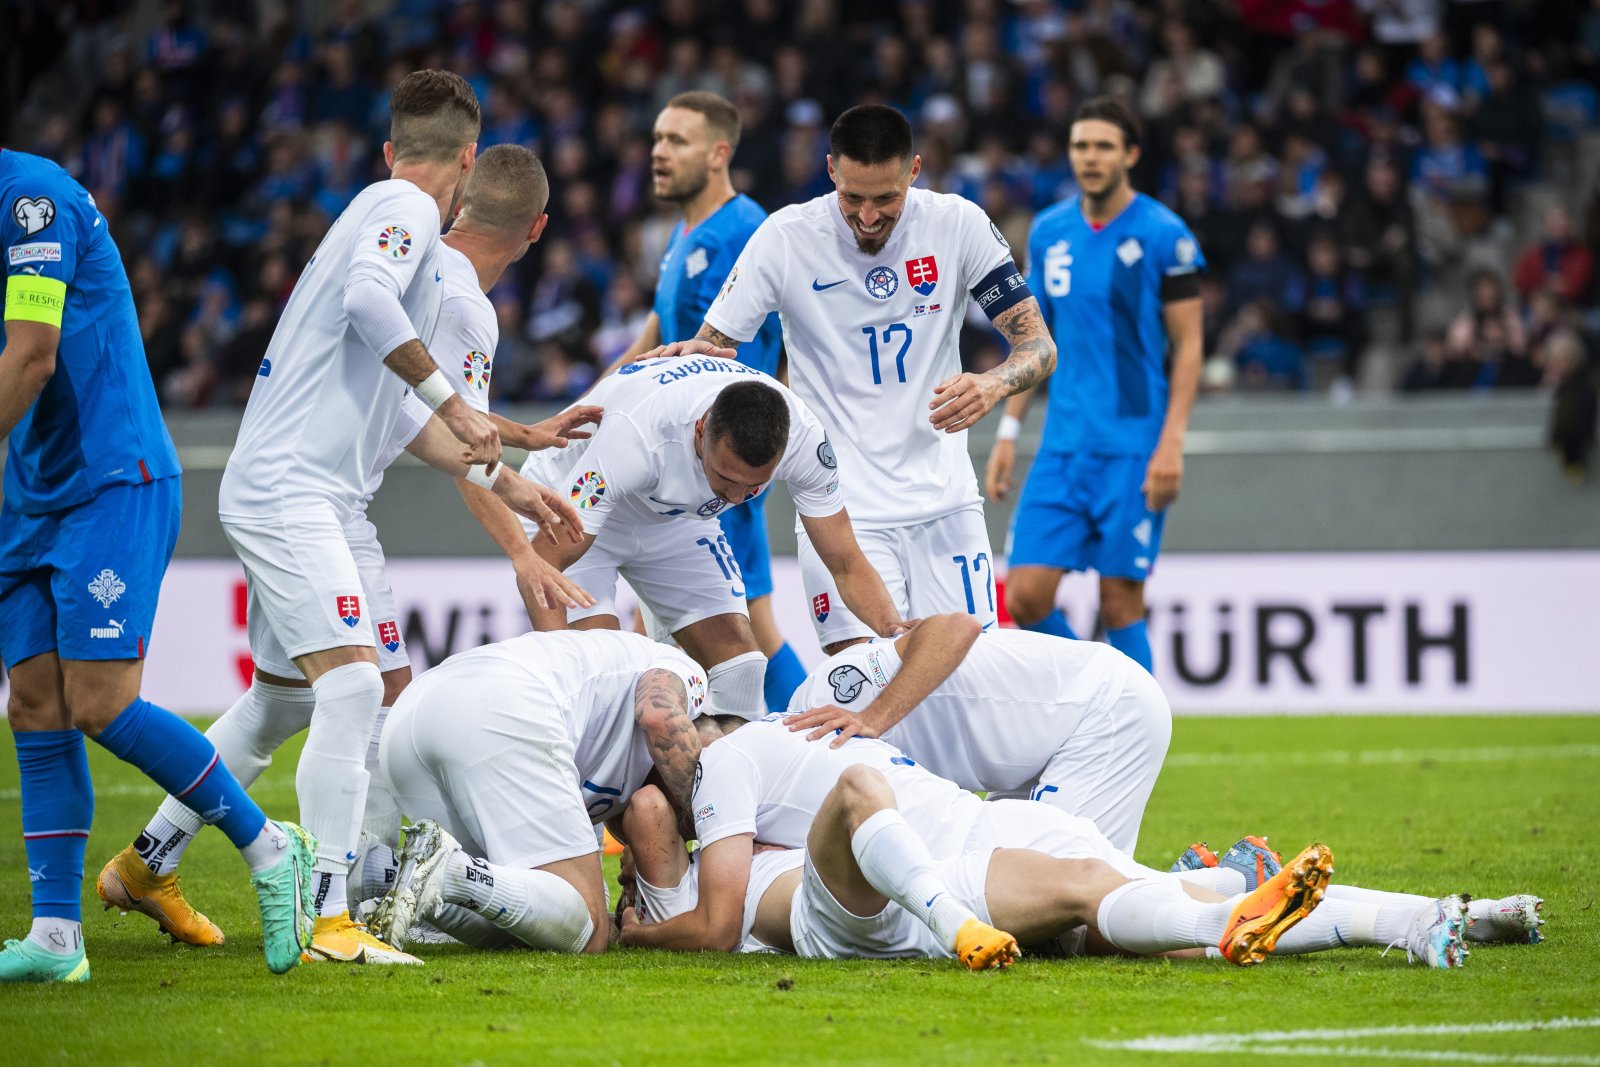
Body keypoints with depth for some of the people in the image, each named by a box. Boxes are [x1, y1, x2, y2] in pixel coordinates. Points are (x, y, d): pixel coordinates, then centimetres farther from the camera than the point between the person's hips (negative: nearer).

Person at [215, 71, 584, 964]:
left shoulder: (388, 210, 24)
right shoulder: (405, 209, -5)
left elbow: (396, 412, 29)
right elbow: (367, 298, -28)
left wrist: (504, 480, 31)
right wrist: (451, 400, -20)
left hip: (284, 495, 10)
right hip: (290, 493, -10)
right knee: (353, 686, -18)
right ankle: (328, 916, -21)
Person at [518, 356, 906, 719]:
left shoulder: (803, 437, -29)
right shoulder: (638, 433, -43)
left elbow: (846, 564, -17)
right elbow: (541, 566, -39)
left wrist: (897, 635, -35)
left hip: (672, 517, 5)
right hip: (572, 505, -5)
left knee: (739, 667, -5)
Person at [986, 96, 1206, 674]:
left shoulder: (1163, 234, -6)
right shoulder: (1049, 231, 9)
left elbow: (1188, 346, -5)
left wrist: (1171, 443, -13)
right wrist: (1009, 432, 12)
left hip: (1133, 452, -5)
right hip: (1062, 447, 5)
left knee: (1121, 604, -3)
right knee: (1025, 597, -3)